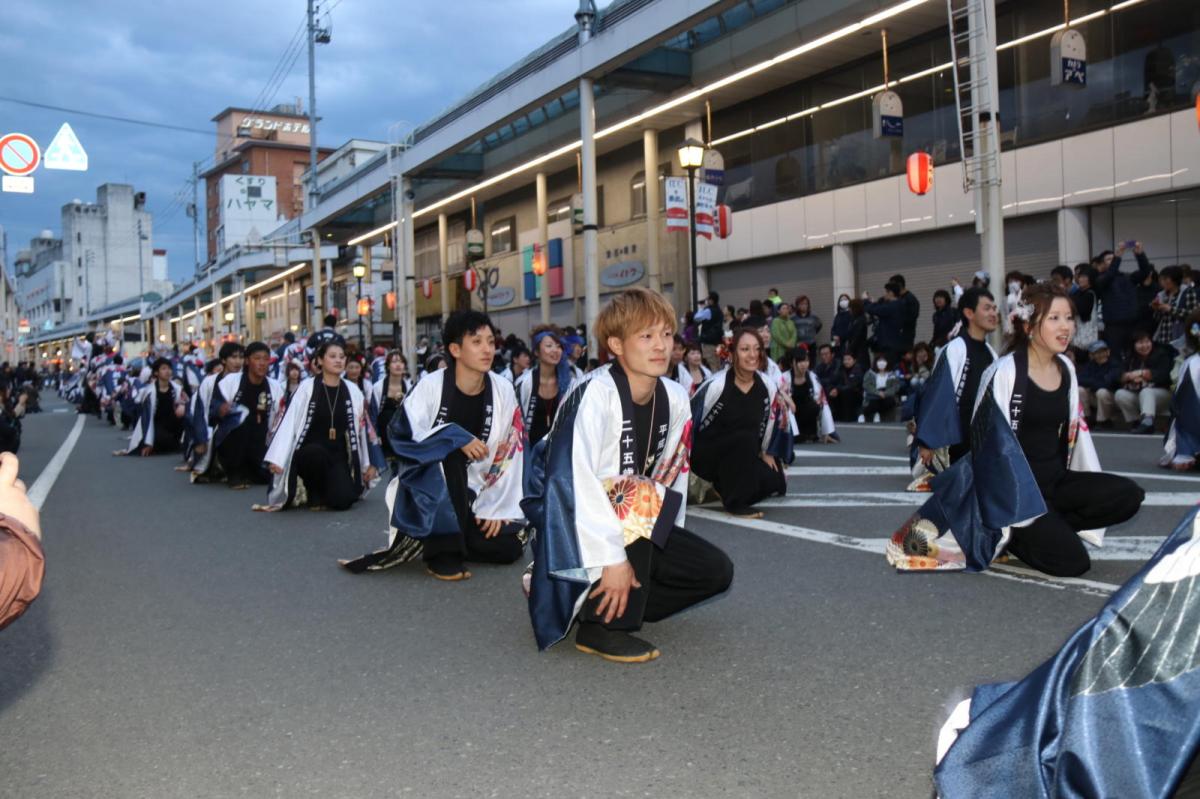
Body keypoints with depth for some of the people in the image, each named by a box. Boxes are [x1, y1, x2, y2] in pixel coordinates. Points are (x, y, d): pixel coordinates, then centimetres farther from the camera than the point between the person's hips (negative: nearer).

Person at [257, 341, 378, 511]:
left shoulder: (352, 391, 2)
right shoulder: (307, 387, -7)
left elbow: (362, 428, 9)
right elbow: (288, 422, -11)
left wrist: (368, 464, 12)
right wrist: (277, 458, -18)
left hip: (338, 455, 2)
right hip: (309, 452, -2)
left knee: (342, 501, -21)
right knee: (317, 453, -39)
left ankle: (326, 488, 17)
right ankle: (313, 493, -8)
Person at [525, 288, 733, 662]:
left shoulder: (675, 398, -3)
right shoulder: (596, 393, -24)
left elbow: (671, 474, 5)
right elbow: (575, 479, -30)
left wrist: (667, 545, -1)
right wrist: (613, 557, -31)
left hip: (639, 528, 7)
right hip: (571, 526, -7)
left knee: (715, 571, -4)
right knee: (640, 501, -34)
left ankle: (598, 602, 2)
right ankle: (602, 626, -20)